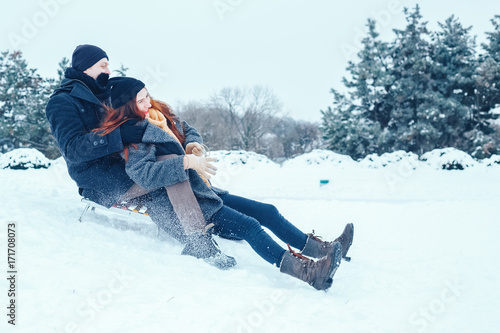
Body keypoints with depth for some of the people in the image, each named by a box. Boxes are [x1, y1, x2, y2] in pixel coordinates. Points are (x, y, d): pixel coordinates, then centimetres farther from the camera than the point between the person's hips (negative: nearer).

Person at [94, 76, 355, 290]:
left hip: (204, 192, 10)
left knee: (267, 211, 0)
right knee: (249, 226, -27)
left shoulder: (161, 116, 13)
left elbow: (188, 132, 26)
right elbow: (144, 175, -30)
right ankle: (308, 271, -39)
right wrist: (186, 161, -35)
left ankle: (319, 249, -2)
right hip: (183, 206, -9)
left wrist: (193, 145, 1)